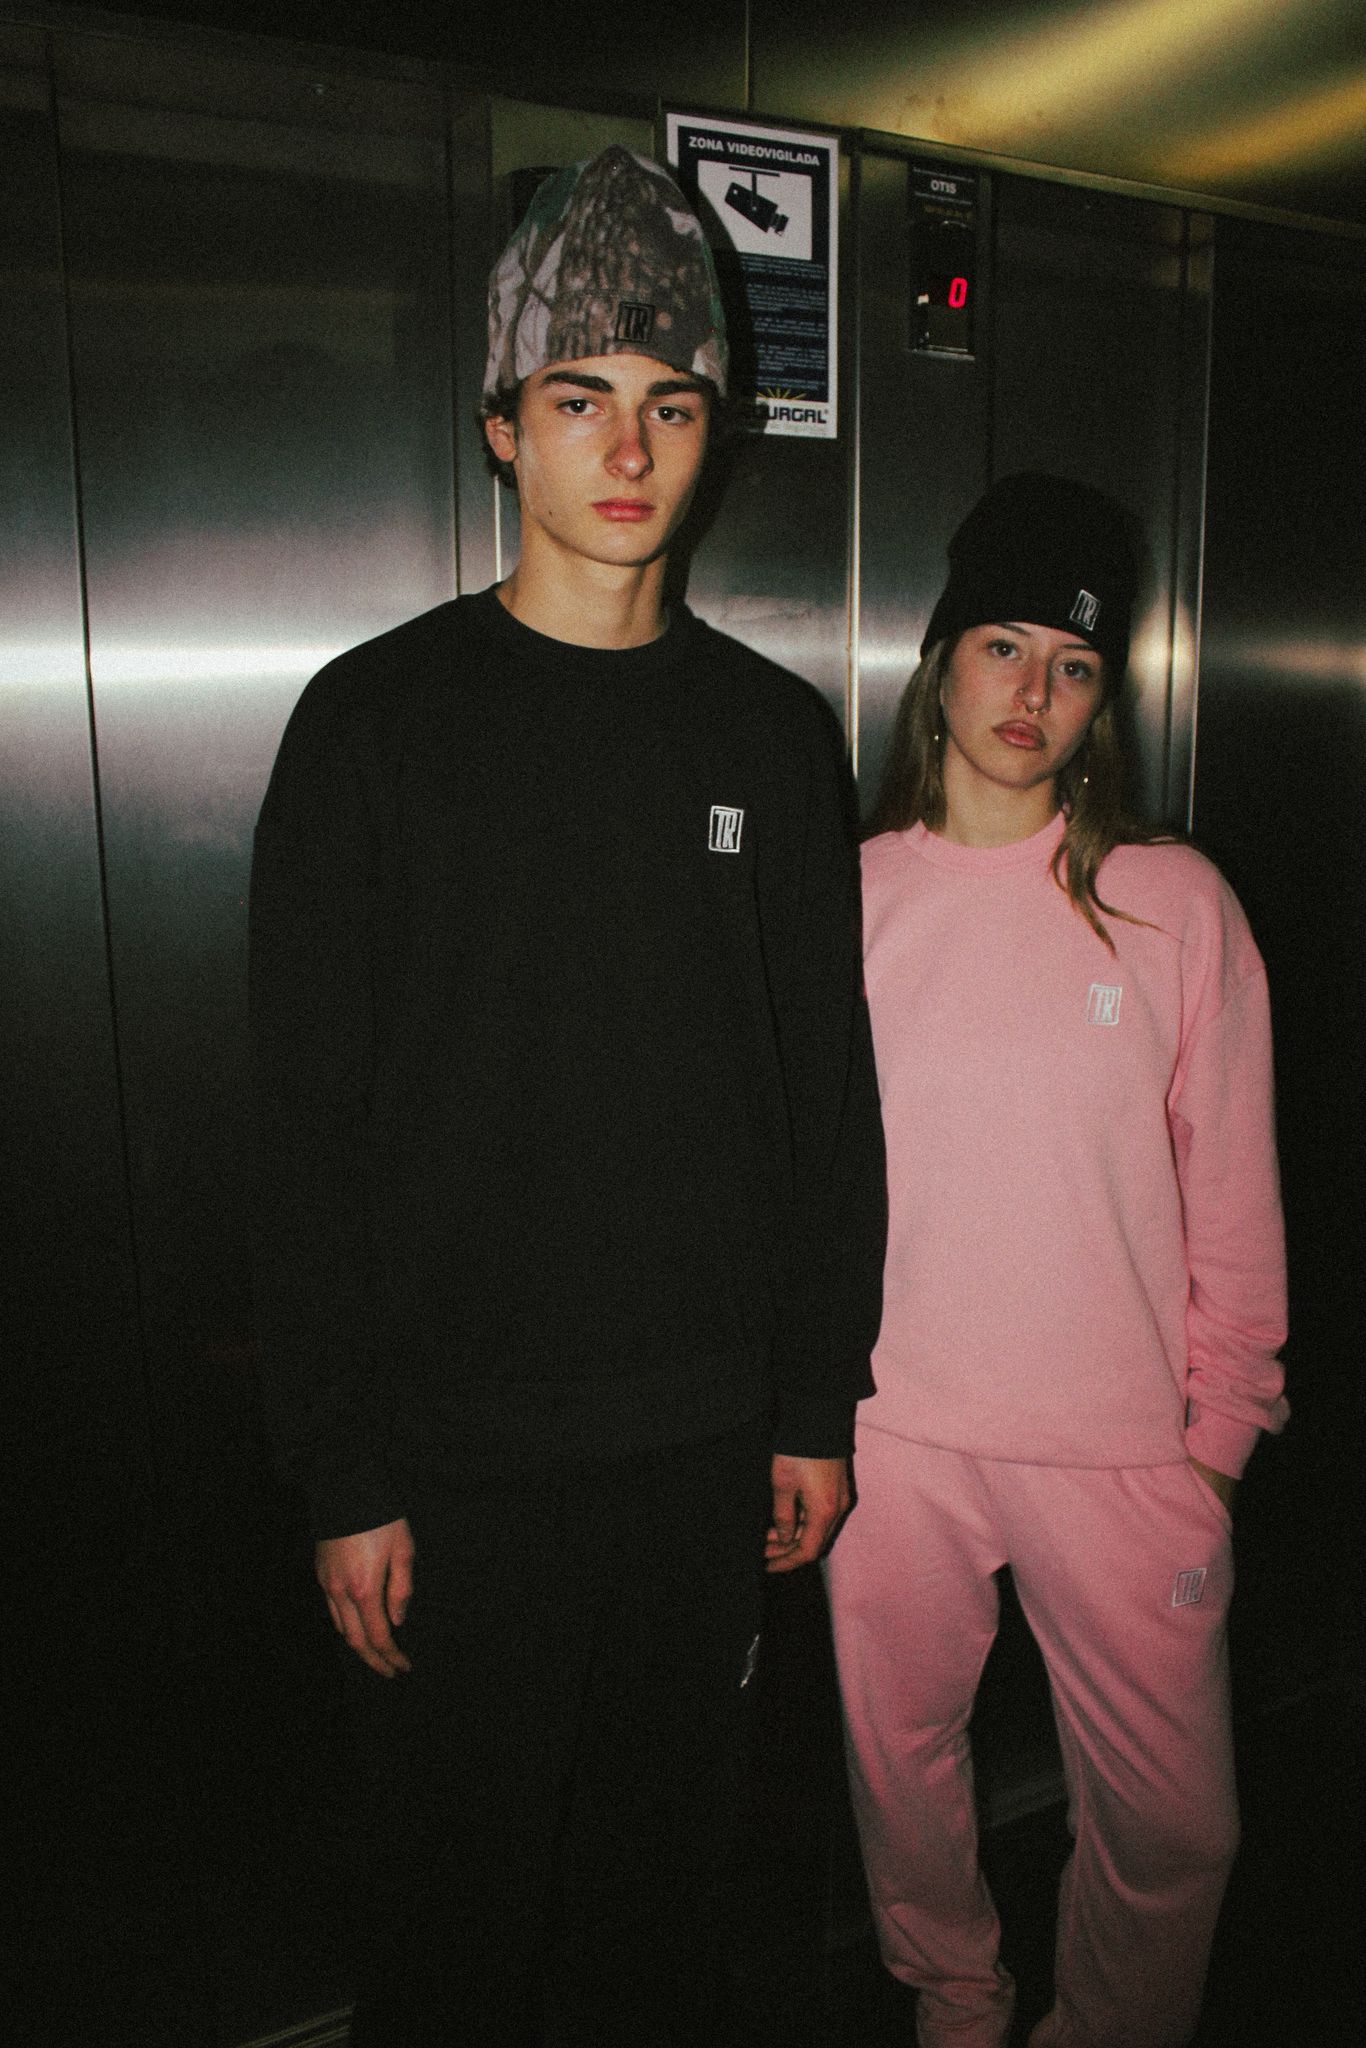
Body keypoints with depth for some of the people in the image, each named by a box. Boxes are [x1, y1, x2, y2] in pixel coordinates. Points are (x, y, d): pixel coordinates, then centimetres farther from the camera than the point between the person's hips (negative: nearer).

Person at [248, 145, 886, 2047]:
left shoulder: (775, 731, 4)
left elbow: (831, 1092, 6)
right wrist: (345, 1467, -8)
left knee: (668, 1867, 20)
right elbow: (308, 1130, -6)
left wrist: (820, 1402, 5)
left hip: (711, 1435, 3)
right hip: (459, 1453, -2)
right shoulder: (379, 719, -5)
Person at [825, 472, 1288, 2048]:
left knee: (1169, 1818, 8)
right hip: (890, 1429, 1)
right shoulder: (850, 898, 0)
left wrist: (1222, 1426, 2)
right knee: (901, 1754, 18)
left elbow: (1231, 1190, 1)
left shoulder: (1175, 902, -3)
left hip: (1120, 1441, -1)